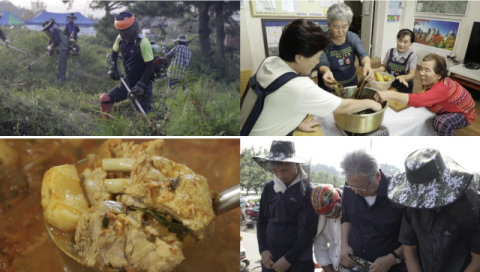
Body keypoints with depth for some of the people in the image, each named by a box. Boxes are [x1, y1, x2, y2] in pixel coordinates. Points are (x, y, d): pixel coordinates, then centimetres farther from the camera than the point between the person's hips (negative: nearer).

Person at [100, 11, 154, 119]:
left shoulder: (142, 42, -19)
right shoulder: (120, 39, 0)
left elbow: (150, 66, -18)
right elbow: (114, 51, 22)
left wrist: (140, 85, -22)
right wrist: (113, 67, 8)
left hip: (142, 84, -6)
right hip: (127, 82, 6)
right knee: (105, 100, 0)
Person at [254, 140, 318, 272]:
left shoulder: (307, 190, -11)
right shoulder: (269, 187, 2)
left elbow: (309, 229, -11)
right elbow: (261, 220, 10)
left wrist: (289, 258, -10)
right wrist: (263, 250, 0)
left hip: (298, 260, -4)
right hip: (270, 258, 4)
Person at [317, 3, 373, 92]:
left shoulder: (353, 37, -4)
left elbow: (362, 54, -17)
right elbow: (322, 64, -24)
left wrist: (367, 64, -41)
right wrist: (326, 71, -49)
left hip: (352, 84, 3)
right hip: (330, 88, -3)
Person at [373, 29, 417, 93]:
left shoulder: (412, 55, -15)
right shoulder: (390, 52, -7)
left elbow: (412, 75, -19)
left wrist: (403, 77, -41)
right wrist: (375, 70, -17)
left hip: (404, 89, -3)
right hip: (389, 85, 3)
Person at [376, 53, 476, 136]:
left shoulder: (442, 88, -41)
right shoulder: (429, 80, -17)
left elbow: (420, 100, -58)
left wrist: (391, 95, -70)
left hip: (463, 113, -8)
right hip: (447, 109, 8)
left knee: (442, 122, -35)